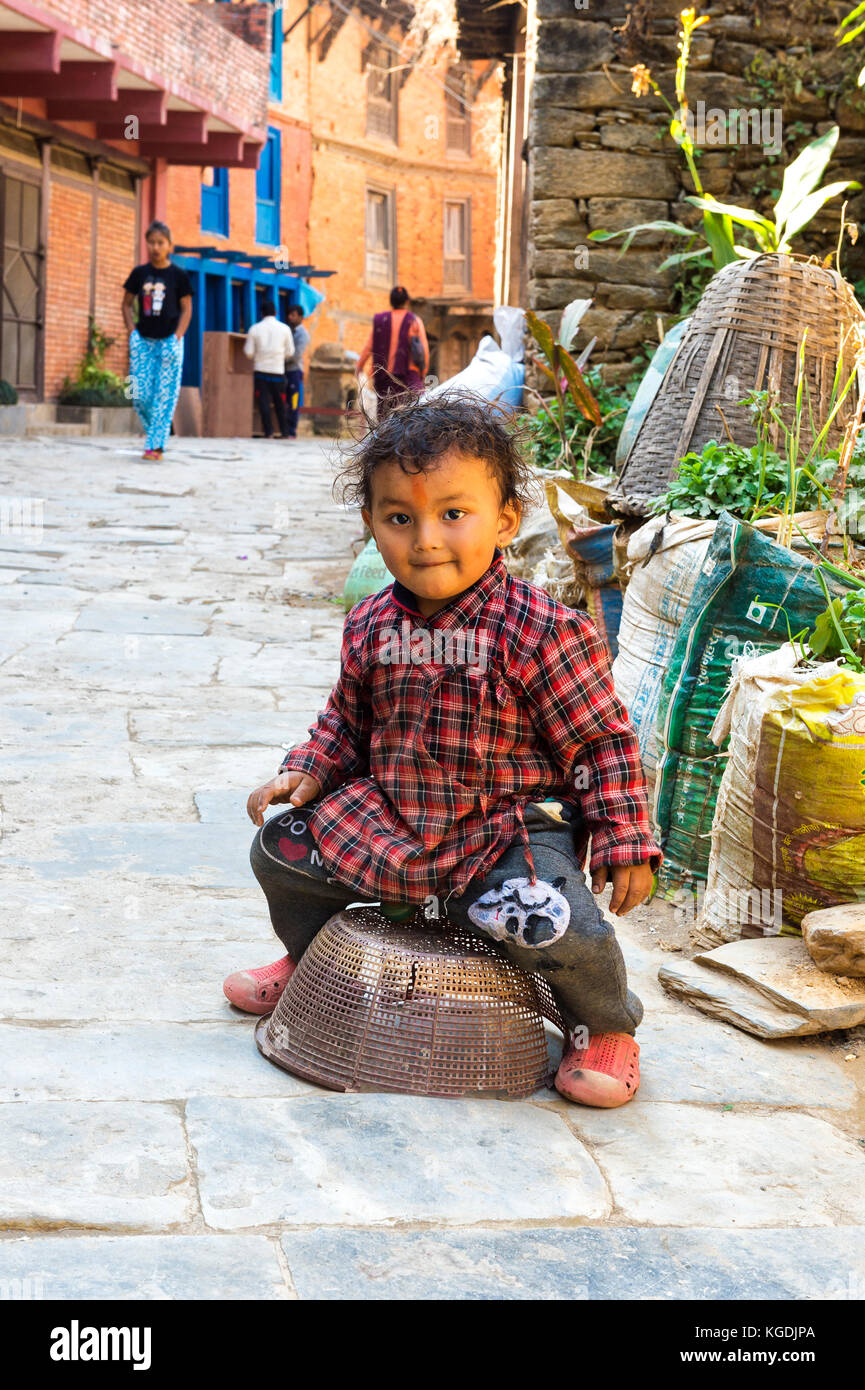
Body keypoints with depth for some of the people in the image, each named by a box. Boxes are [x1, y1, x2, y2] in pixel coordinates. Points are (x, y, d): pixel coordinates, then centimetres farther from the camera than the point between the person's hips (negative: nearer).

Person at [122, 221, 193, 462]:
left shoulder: (178, 275, -1)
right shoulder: (139, 273, 5)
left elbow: (186, 308, 1)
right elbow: (127, 304, 13)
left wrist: (177, 337, -9)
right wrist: (132, 331, 1)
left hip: (168, 341, -2)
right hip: (143, 341, 3)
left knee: (165, 395, -6)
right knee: (140, 394, -3)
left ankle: (155, 445, -4)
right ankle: (156, 432, 20)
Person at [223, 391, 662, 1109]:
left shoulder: (542, 631, -18)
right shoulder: (371, 626, -1)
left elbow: (603, 742, -11)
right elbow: (347, 721, 17)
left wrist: (625, 844, -13)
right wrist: (305, 773, 1)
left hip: (511, 827, -5)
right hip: (387, 820, 6)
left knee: (543, 919, -30)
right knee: (280, 847, 5)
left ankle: (606, 1024, 4)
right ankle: (309, 957, 38)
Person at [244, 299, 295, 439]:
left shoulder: (255, 329, -2)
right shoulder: (284, 328, -1)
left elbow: (248, 352, -1)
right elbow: (289, 352, 3)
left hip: (260, 369, -1)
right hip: (278, 370, 1)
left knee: (263, 401, 0)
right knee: (280, 403, 9)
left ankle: (268, 432, -8)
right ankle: (284, 432, 10)